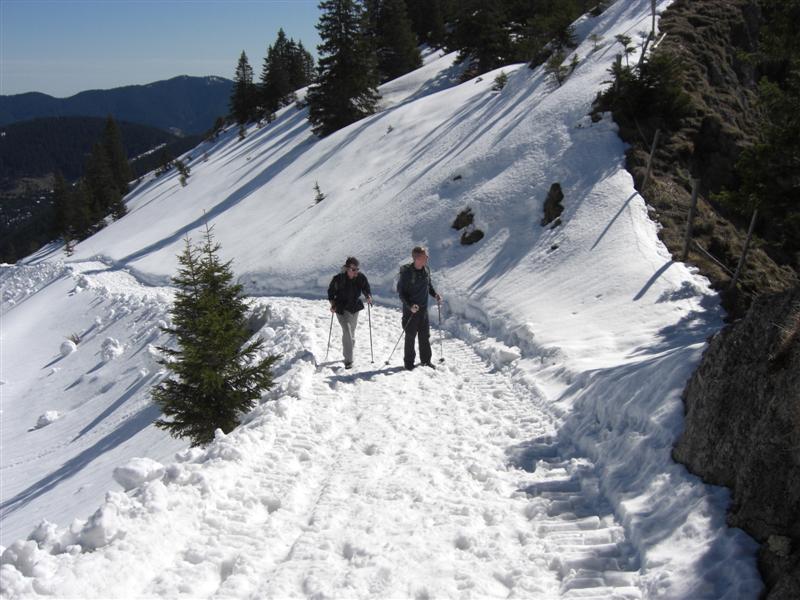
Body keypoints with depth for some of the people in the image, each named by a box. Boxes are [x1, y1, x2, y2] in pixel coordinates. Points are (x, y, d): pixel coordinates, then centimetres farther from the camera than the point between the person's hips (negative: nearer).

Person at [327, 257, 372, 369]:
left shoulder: (361, 277, -10)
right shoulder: (338, 278, -18)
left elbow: (366, 289, 2)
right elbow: (331, 291, -4)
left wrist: (368, 296, -18)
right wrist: (332, 303, -14)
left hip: (355, 308, 4)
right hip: (341, 308, -4)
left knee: (352, 332, 17)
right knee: (347, 331, -17)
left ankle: (348, 354, 37)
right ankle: (348, 360, -14)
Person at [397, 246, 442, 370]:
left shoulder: (426, 270, 1)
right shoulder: (406, 272, -17)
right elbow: (400, 291, -13)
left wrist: (435, 294, 0)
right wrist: (409, 305, -24)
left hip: (424, 309, 5)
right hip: (410, 310, -5)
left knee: (425, 336, 12)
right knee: (410, 336, 4)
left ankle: (426, 360, 25)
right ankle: (409, 362, 17)